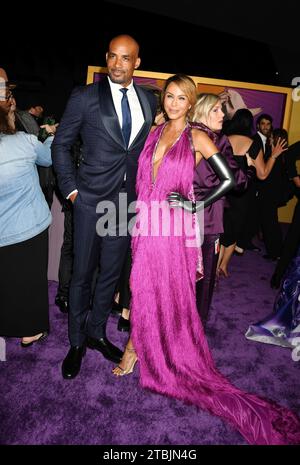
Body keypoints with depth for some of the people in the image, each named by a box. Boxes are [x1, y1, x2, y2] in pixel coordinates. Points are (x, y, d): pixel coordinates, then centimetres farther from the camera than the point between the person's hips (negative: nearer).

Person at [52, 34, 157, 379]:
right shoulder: (84, 97, -4)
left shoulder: (149, 101, 8)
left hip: (127, 199, 4)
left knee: (112, 272, 13)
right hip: (91, 198, -3)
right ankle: (76, 342, 26)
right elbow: (61, 144, 1)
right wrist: (70, 189, -6)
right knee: (82, 274, 6)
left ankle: (96, 332, 33)